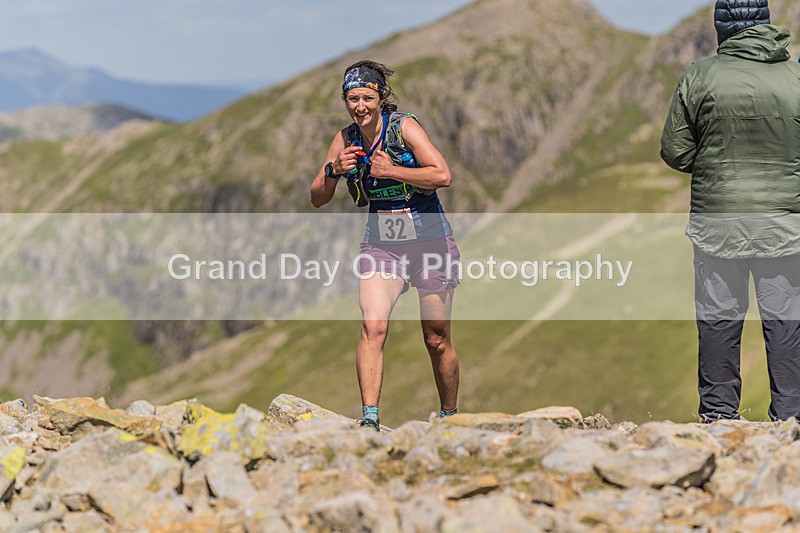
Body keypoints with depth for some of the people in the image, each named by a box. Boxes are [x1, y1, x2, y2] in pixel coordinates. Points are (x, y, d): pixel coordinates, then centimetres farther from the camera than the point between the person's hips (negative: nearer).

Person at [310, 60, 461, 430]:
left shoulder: (404, 126, -12)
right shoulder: (345, 139, 1)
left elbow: (443, 175, -22)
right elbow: (317, 199, 5)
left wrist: (389, 171, -24)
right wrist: (334, 171, -14)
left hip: (429, 242, -2)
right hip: (381, 244, 3)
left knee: (437, 340, 6)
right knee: (372, 327, -20)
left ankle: (449, 417, 26)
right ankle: (369, 418, -24)